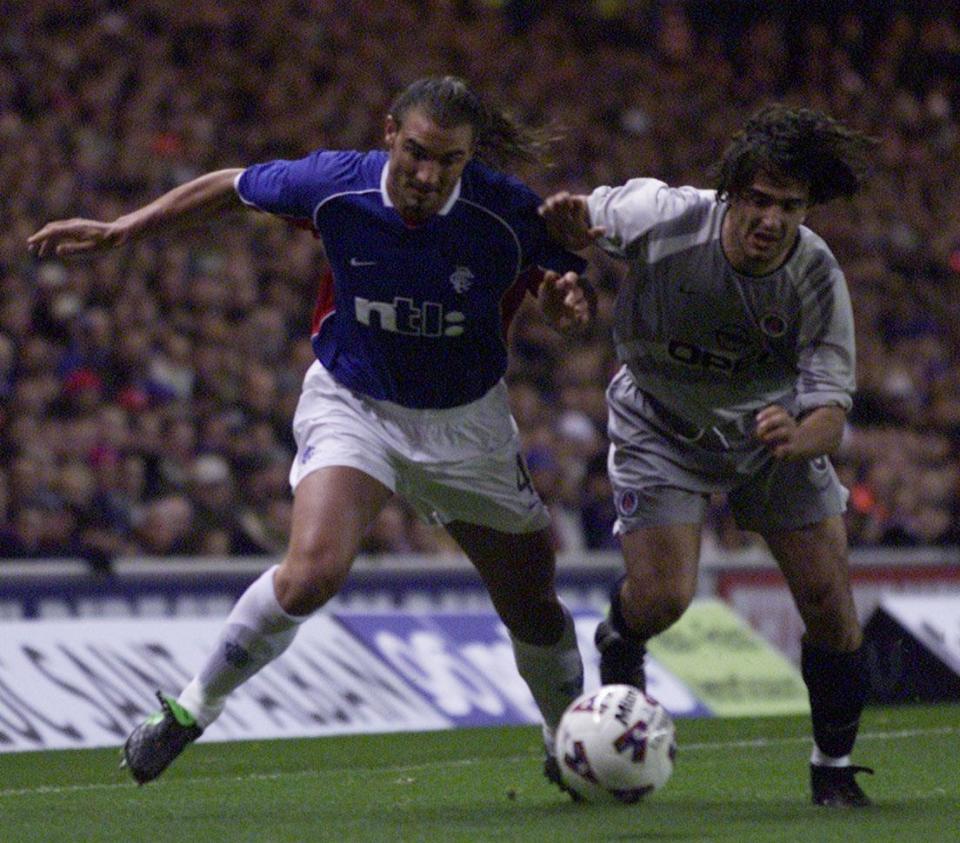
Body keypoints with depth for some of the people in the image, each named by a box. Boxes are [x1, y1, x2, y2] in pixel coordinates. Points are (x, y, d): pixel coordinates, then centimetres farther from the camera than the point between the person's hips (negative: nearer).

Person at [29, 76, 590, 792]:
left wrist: (566, 301, -29)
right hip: (353, 404, -1)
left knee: (535, 612, 10)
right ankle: (193, 709, -5)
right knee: (312, 573, -27)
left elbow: (567, 290, -4)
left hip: (466, 420, 1)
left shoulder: (509, 212, -22)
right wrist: (120, 230, 2)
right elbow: (233, 189, -2)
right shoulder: (335, 184, -20)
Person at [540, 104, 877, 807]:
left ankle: (835, 766, 13)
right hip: (661, 426, -1)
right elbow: (583, 221, -7)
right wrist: (568, 224, -33)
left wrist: (799, 436, -48)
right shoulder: (663, 216, -28)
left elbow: (831, 408, -23)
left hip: (773, 426, 2)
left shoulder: (817, 275, -24)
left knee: (830, 599, -8)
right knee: (662, 597, -17)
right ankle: (618, 645, 22)